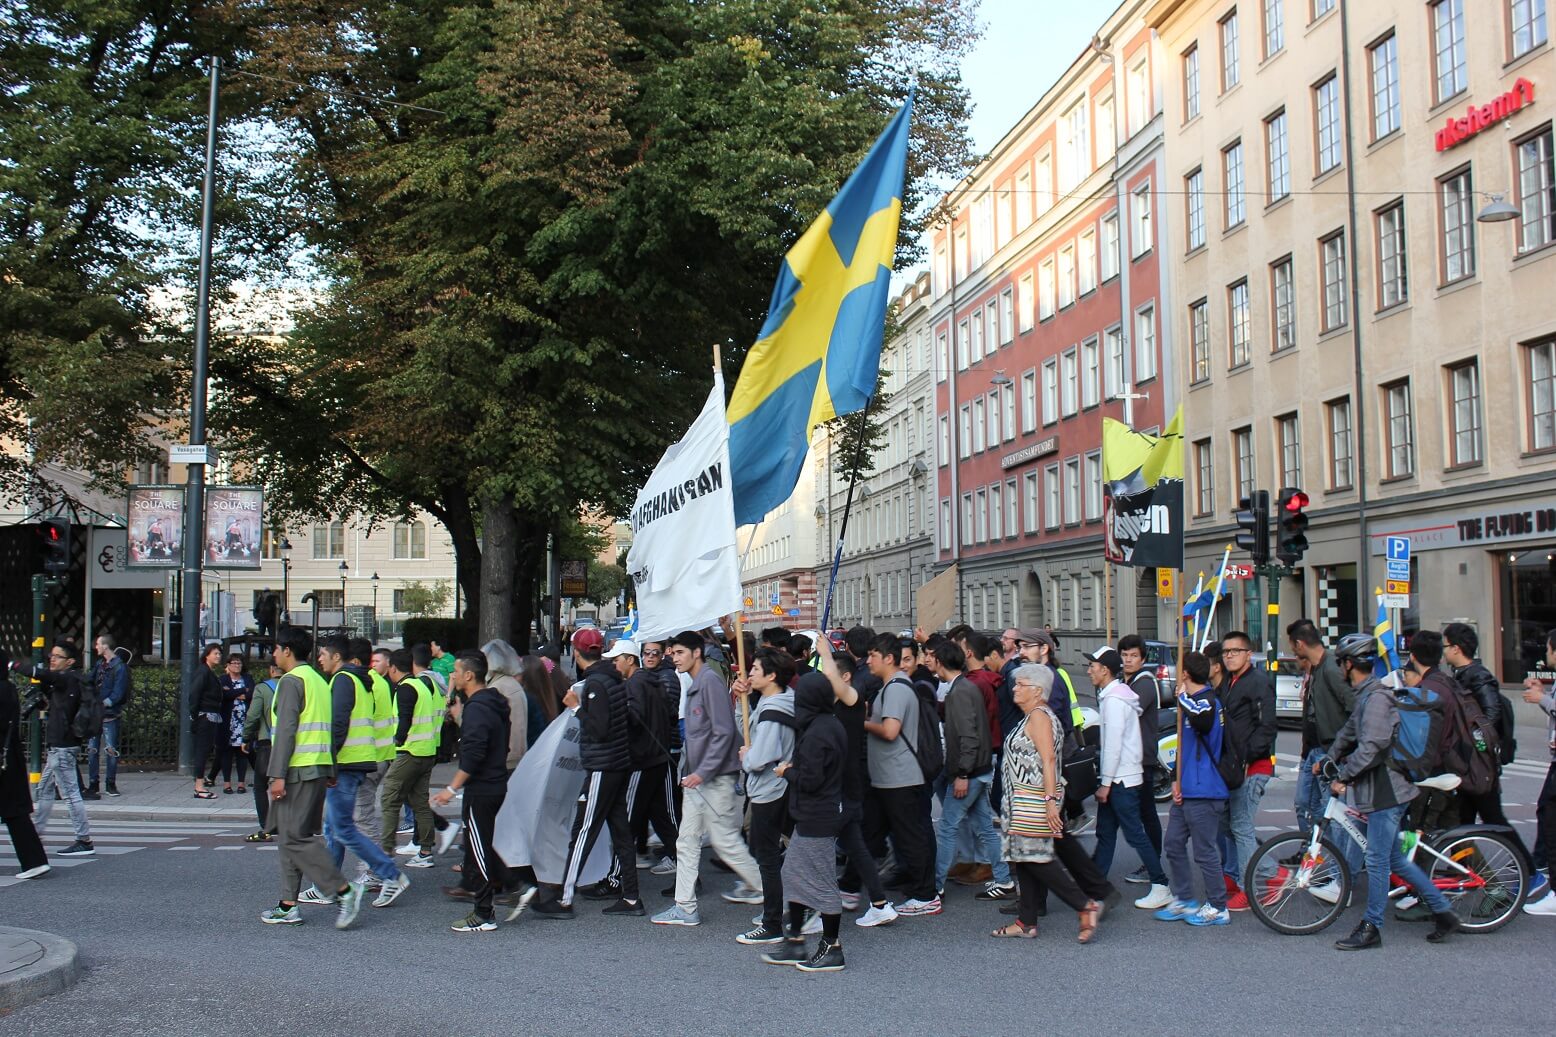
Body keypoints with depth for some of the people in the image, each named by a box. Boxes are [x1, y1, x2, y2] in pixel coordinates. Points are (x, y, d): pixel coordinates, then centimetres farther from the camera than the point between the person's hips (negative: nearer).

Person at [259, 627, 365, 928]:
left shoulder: (291, 681, -10)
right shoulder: (319, 680, 19)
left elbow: (286, 730, -17)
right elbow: (325, 729, 20)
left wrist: (278, 775, -19)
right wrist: (331, 773, 20)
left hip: (297, 770, -9)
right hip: (319, 768, 9)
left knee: (295, 837, -9)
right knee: (291, 836, 12)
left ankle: (344, 890, -13)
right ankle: (288, 905, 13)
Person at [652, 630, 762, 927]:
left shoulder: (710, 681, -15)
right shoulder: (692, 686, 15)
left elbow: (723, 731, -21)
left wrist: (703, 772, -21)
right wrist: (687, 768, 14)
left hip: (715, 778, -9)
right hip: (696, 779, 9)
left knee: (725, 841, -2)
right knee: (687, 843, 8)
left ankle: (766, 890, 13)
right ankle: (685, 907, 11)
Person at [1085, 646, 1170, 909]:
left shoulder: (1114, 699, -18)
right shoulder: (1115, 694, 13)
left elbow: (1113, 745, -21)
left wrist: (1106, 783, -17)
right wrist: (1105, 780, 16)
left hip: (1121, 779, -10)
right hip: (1118, 778, 10)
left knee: (1134, 833, -5)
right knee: (1105, 832, 13)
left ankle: (1161, 887, 1)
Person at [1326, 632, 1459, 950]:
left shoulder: (1376, 697, -17)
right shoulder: (1366, 696, 15)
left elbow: (1371, 746, -25)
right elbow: (1349, 733, 28)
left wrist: (1343, 776, -19)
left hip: (1387, 789, -10)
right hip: (1381, 788, 10)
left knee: (1377, 859, -3)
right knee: (1393, 858, 14)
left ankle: (1372, 927, 5)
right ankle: (1443, 911, 20)